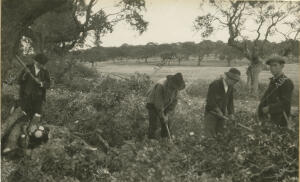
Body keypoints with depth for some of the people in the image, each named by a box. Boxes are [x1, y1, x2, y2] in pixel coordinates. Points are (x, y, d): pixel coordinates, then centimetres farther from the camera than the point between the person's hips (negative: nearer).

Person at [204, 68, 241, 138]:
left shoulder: (230, 86, 2)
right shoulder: (215, 84, -19)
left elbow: (230, 100, 8)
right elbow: (210, 100, -20)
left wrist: (231, 113, 0)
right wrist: (218, 110, -18)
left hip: (222, 114, 6)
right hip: (211, 113, -6)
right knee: (210, 135, -5)